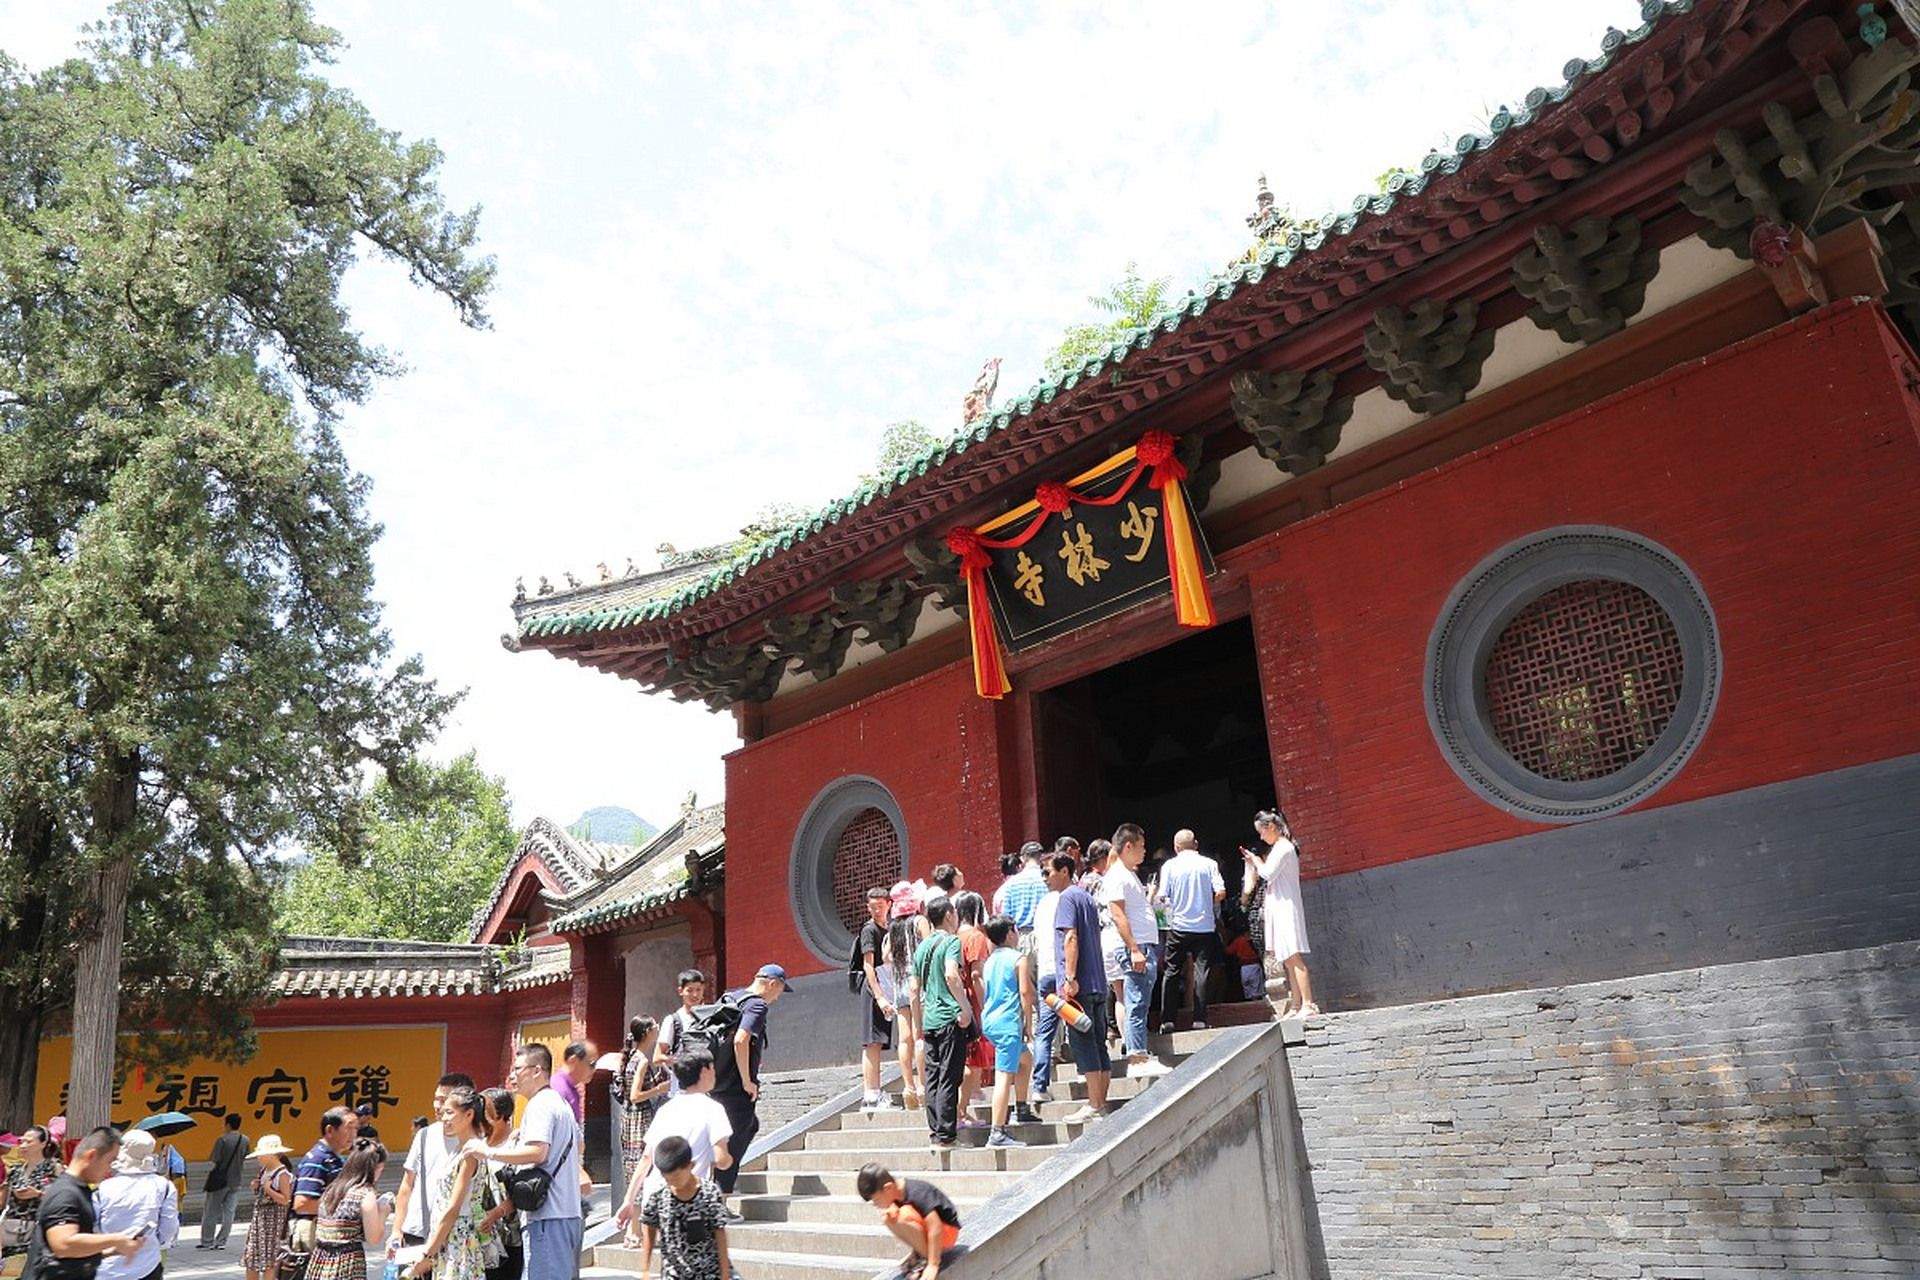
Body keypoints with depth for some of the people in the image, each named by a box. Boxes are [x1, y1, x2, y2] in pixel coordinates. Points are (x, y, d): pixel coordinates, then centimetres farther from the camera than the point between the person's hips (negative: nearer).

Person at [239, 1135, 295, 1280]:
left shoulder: (283, 1174, -16)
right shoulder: (263, 1171, 9)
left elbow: (285, 1200, -21)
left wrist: (268, 1189, -23)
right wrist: (256, 1188, 1)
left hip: (273, 1219, -9)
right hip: (258, 1216, 9)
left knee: (269, 1260, -2)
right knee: (251, 1257, 13)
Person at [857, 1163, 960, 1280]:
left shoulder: (917, 1194, -29)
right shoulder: (898, 1194, -4)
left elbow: (935, 1230, -31)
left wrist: (933, 1265, -29)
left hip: (947, 1232, -8)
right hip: (926, 1231, 9)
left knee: (905, 1215, -31)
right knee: (887, 1217, -6)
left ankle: (927, 1259, -12)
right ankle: (918, 1255, 4)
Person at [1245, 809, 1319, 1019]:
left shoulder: (1283, 848, -11)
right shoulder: (1278, 848, 20)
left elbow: (1269, 874, -15)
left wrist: (1256, 862, 1)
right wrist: (1258, 865, 13)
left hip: (1285, 907, -10)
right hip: (1279, 909, 10)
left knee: (1293, 957, -12)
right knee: (1288, 960, 7)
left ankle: (1308, 1005, -14)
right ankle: (1296, 1006, 8)